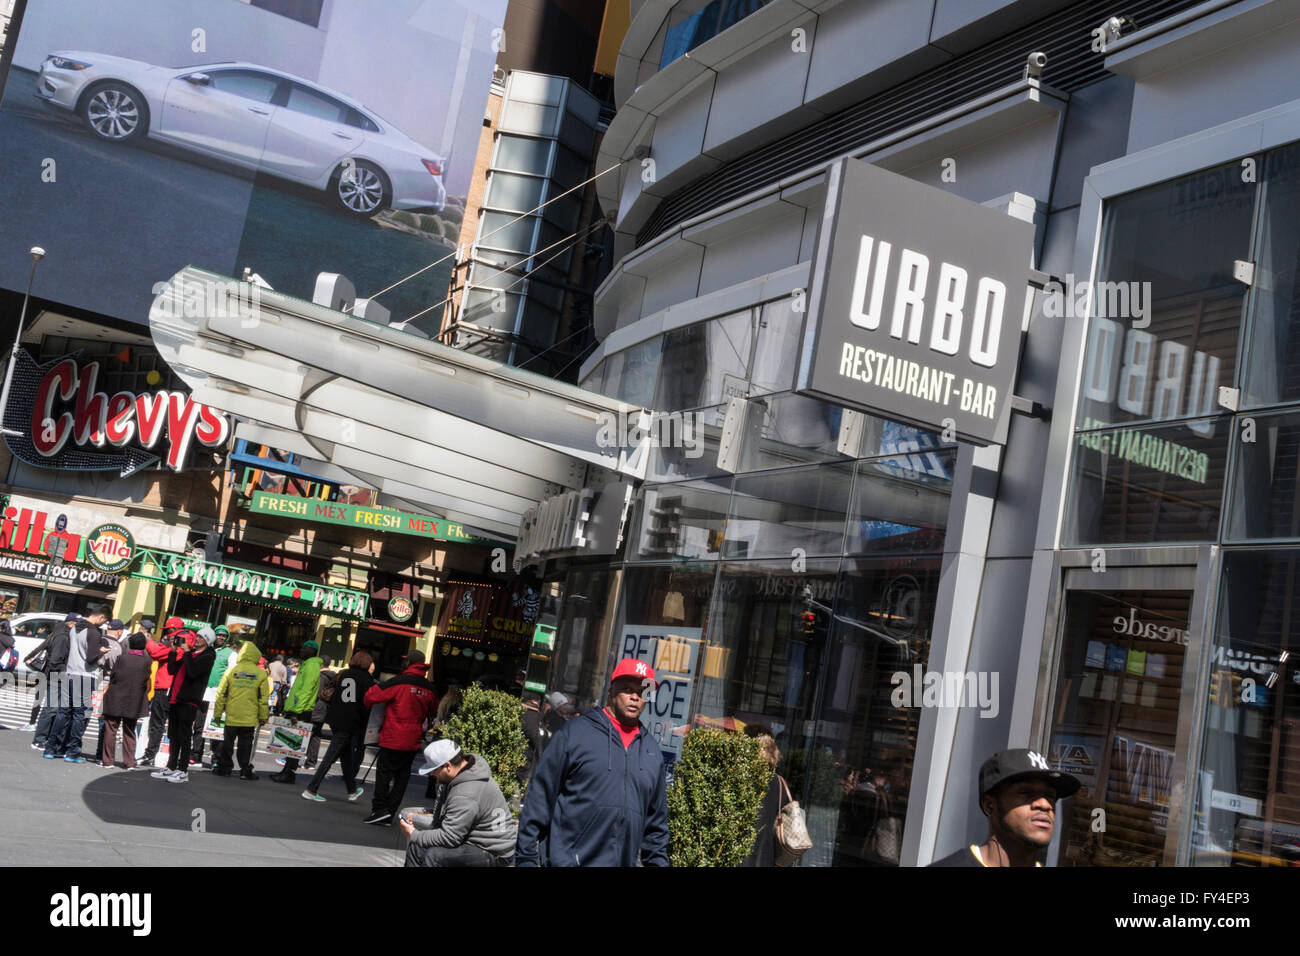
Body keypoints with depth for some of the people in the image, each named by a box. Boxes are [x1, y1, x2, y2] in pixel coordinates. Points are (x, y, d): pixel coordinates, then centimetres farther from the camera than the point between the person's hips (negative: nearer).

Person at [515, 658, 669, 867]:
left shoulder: (652, 751, 14)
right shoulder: (575, 733, -1)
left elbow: (656, 823, 19)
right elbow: (539, 798, -3)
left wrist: (658, 862, 12)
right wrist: (526, 858, -6)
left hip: (624, 861, 5)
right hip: (565, 860, -4)